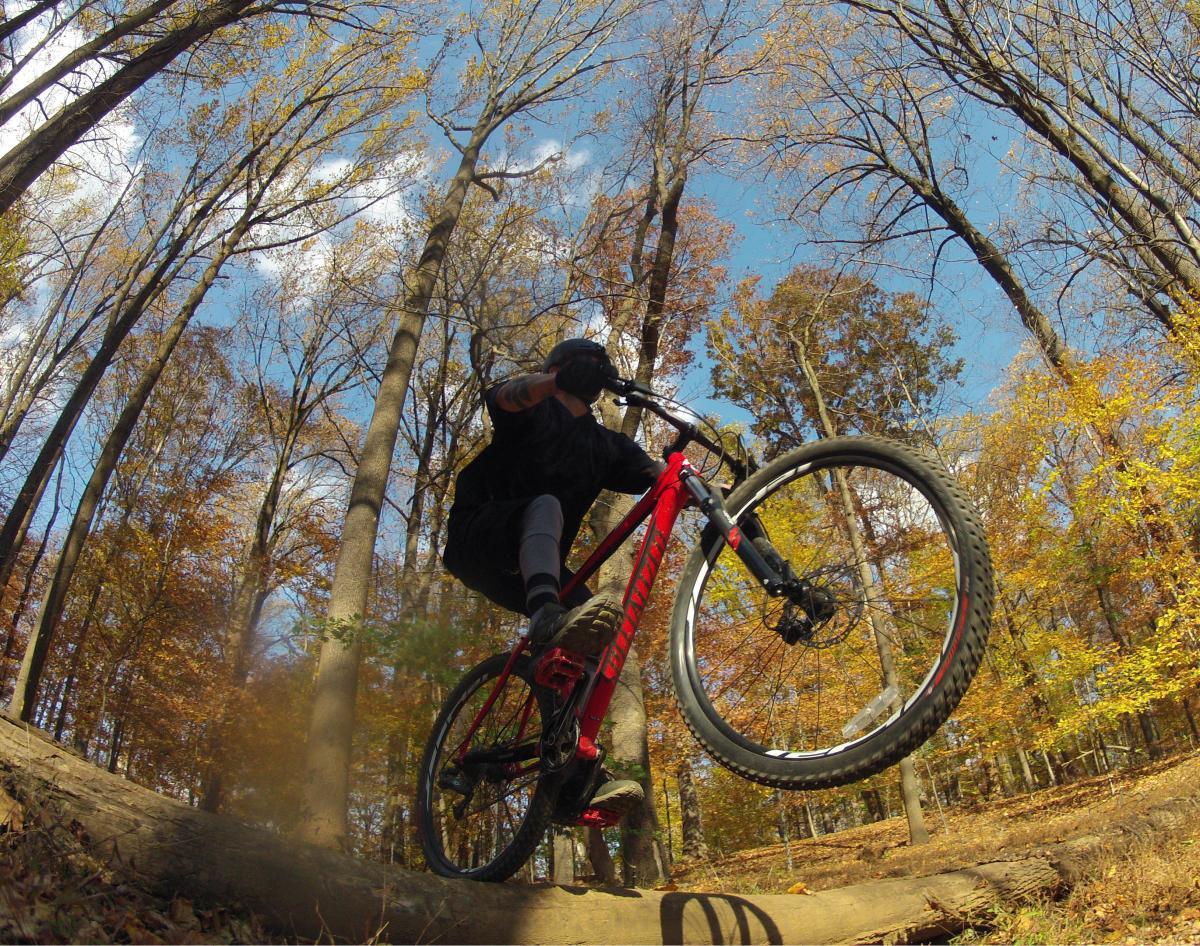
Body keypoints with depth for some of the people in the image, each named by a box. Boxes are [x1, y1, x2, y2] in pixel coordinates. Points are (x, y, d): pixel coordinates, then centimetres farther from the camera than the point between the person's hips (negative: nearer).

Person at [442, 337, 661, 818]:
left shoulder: (606, 444, 19)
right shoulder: (534, 411, 6)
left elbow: (661, 477, 3)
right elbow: (508, 394, -20)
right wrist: (555, 380, -43)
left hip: (526, 565, 5)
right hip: (477, 535, -5)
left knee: (597, 633, -19)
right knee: (545, 505, -35)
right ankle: (547, 617, -63)